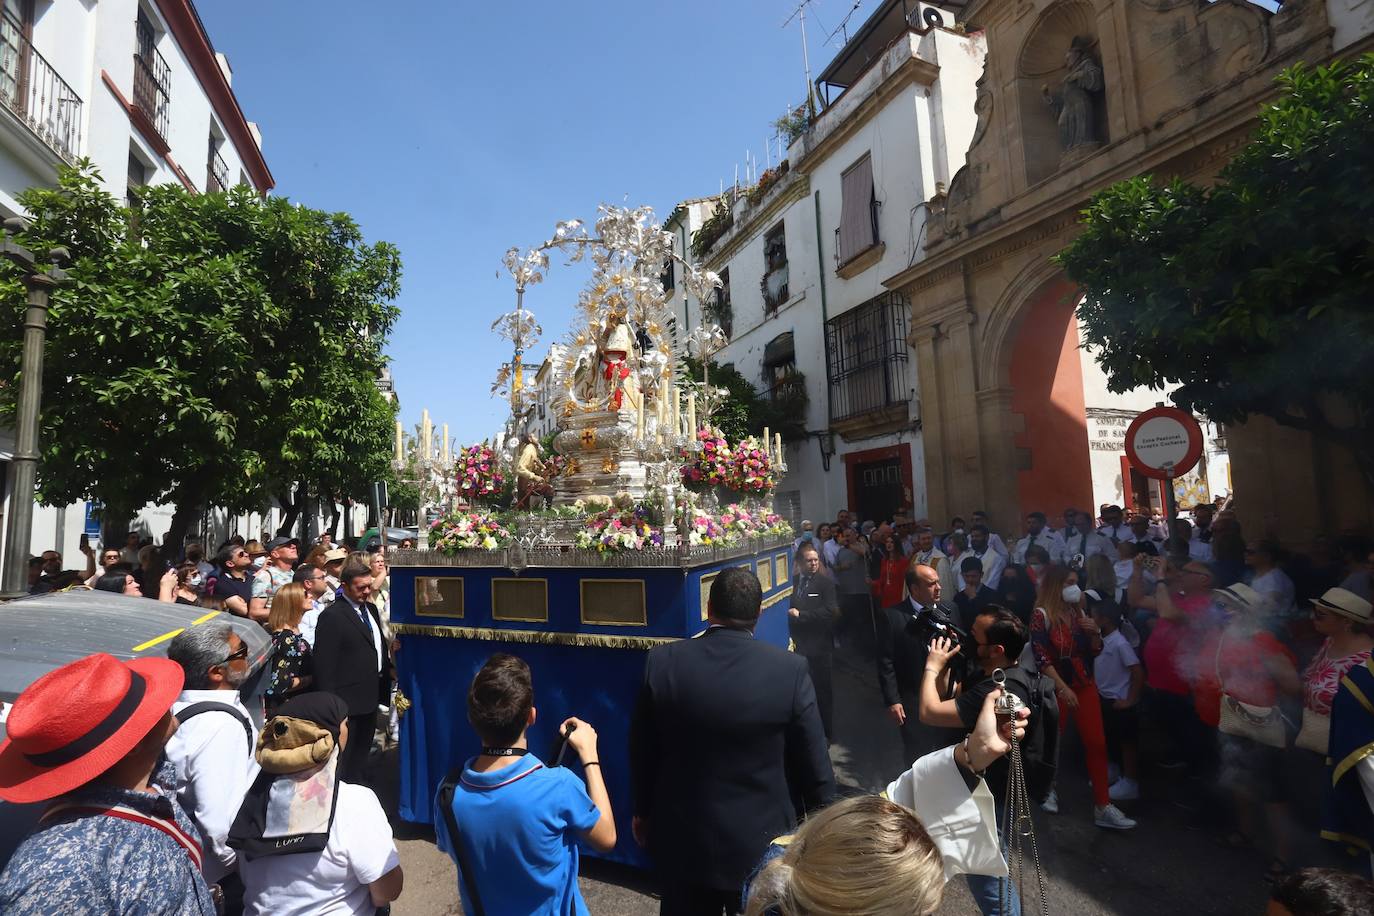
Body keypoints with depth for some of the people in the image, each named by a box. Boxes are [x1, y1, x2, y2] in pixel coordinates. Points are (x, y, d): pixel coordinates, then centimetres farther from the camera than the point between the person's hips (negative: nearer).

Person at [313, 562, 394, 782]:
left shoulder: (371, 609, 8)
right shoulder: (332, 616, -17)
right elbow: (324, 663, -19)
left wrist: (385, 681, 10)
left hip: (371, 695, 8)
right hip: (348, 699, -8)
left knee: (362, 753, 21)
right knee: (344, 758, 6)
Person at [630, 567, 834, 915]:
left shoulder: (662, 662, -15)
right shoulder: (791, 669, -19)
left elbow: (641, 751, -3)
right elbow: (814, 764, -10)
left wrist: (642, 811, 13)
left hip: (682, 838, 1)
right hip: (760, 842, -1)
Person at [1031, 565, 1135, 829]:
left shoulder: (1078, 612, 6)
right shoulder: (1042, 615, -12)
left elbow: (1095, 651, 12)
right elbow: (1041, 657, -17)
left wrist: (1095, 632, -7)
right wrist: (1062, 688, -21)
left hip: (1085, 685, 5)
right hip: (1056, 687, -5)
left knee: (1097, 744, 1)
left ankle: (1102, 807, 7)